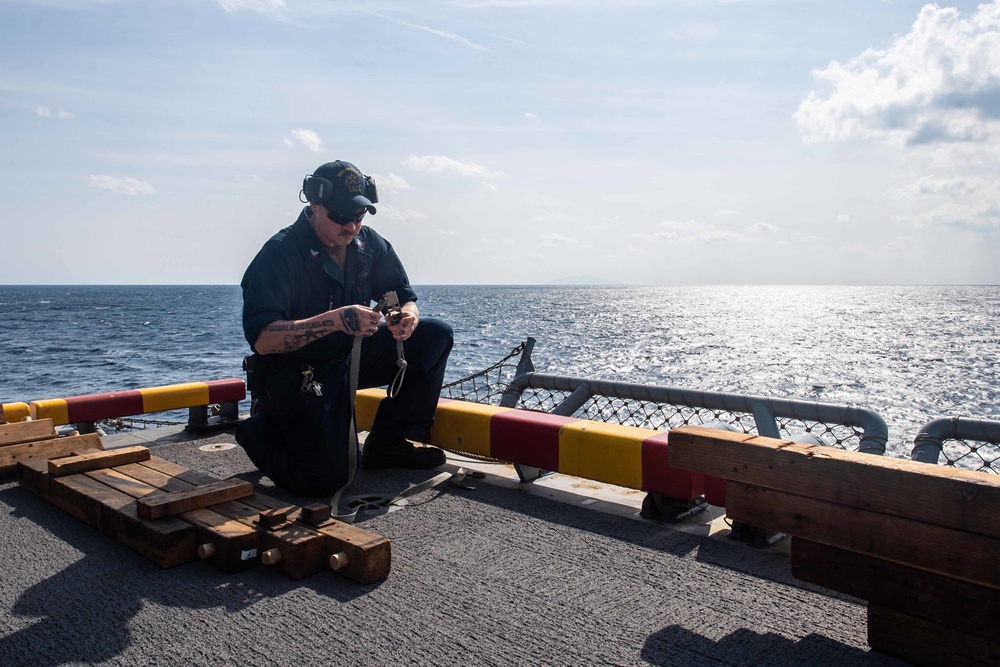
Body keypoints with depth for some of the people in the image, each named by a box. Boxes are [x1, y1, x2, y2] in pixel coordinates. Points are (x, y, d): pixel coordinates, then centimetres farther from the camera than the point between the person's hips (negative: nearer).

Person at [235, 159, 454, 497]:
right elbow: (262, 340, -28)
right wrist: (336, 320, -39)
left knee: (436, 335, -8)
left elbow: (403, 296, 6)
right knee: (327, 479, -18)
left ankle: (389, 441, 0)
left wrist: (407, 316, -20)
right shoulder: (280, 253, -21)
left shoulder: (369, 243, -1)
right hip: (295, 373, -6)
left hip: (352, 357, 7)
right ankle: (261, 432, 14)